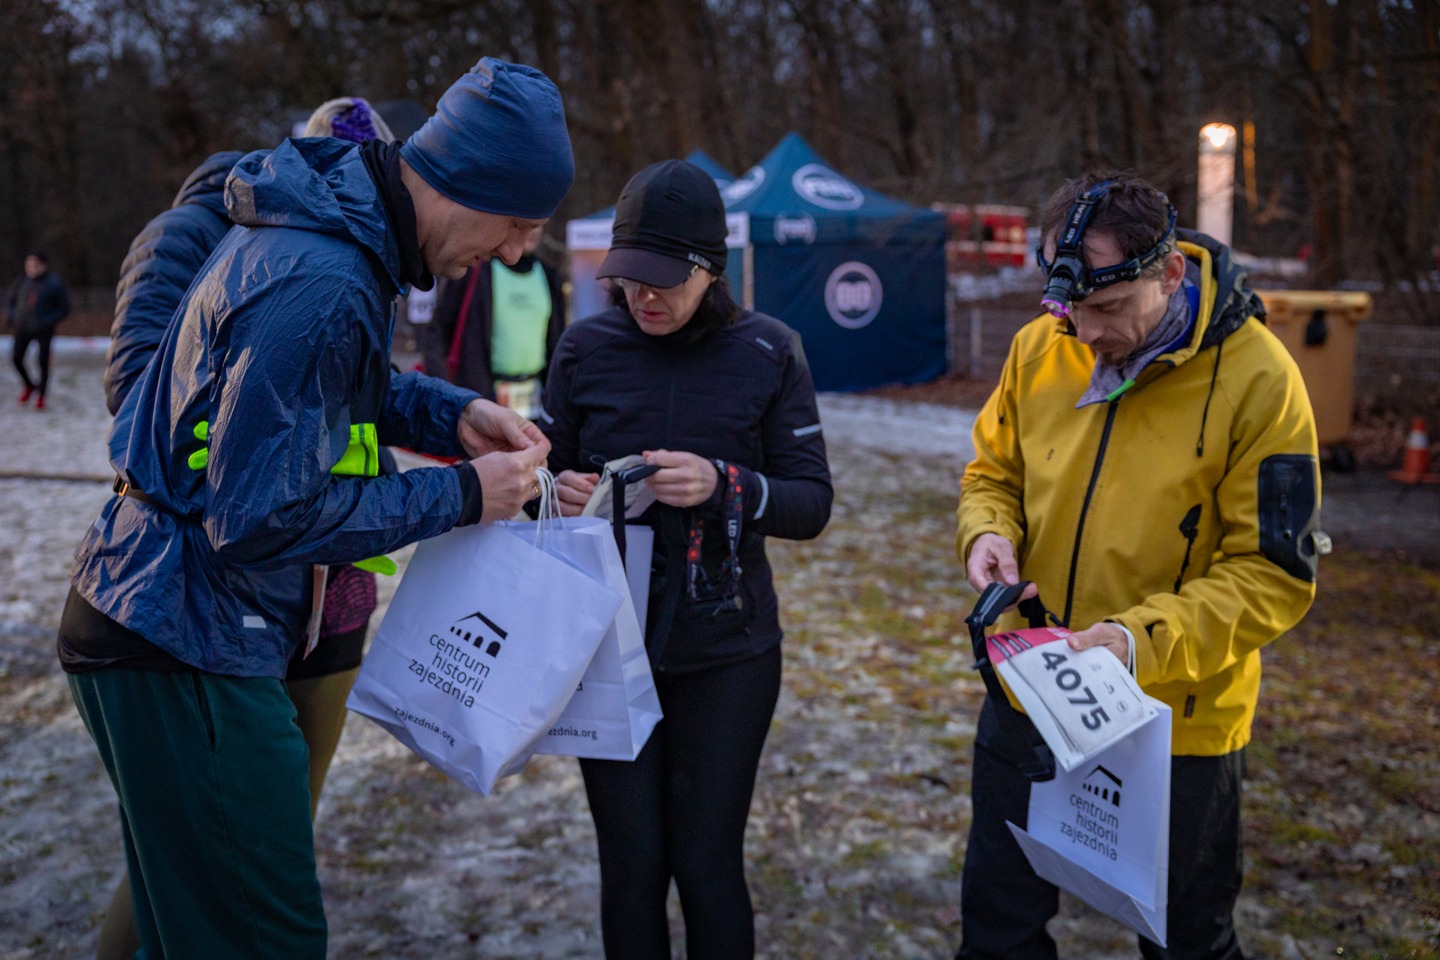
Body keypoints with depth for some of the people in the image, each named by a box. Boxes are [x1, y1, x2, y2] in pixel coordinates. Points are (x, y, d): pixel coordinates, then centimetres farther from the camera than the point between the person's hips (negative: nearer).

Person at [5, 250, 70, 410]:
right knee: (16, 359, -1)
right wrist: (11, 318, 2)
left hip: (43, 331, -4)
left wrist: (47, 323, -15)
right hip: (22, 329, 4)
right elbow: (10, 301, 18)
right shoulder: (22, 282, 5)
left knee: (43, 362, -2)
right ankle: (29, 386, 25)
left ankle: (41, 396, 15)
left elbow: (64, 308, -4)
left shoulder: (55, 284, -6)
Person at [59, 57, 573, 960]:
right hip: (184, 647, -10)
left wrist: (450, 413, 7)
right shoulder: (321, 286, -26)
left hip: (174, 623, 10)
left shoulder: (332, 216, 6)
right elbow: (261, 516, -24)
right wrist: (458, 497, -15)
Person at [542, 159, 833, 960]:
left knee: (708, 867, 5)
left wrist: (724, 487, -23)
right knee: (631, 867, 8)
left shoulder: (768, 354, -5)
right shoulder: (587, 349, -1)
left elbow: (813, 504, -5)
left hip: (726, 653, -1)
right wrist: (561, 494, -16)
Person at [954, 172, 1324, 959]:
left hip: (1176, 720, -4)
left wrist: (1144, 641, -29)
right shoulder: (1039, 348, -6)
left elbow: (1275, 575, -17)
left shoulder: (1255, 379, -19)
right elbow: (993, 472, 10)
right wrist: (988, 532, -13)